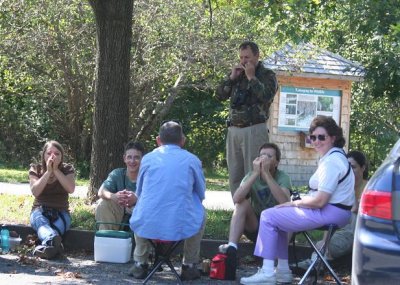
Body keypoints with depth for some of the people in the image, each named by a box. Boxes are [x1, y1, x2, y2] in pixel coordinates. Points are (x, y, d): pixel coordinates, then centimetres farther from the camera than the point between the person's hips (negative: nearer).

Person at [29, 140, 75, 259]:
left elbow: (71, 189, -15)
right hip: (40, 210, -1)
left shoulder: (67, 169, 4)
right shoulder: (35, 169, 5)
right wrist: (48, 172, -17)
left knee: (57, 226, -38)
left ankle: (46, 245, -69)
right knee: (41, 222, -39)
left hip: (61, 212, 1)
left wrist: (56, 170, -17)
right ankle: (54, 240, -73)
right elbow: (35, 191, -13)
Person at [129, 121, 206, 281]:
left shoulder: (148, 158, 9)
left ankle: (140, 264, 34)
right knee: (201, 214, 29)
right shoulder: (192, 160, 5)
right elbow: (201, 195, 15)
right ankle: (189, 266, 27)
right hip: (182, 226, -1)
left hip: (147, 226, 2)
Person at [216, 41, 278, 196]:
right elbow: (220, 94, 11)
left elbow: (266, 96, -17)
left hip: (254, 130, -6)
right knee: (234, 176, 7)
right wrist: (232, 77, -1)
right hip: (233, 130, 6)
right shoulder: (237, 73, 16)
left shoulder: (267, 75, 1)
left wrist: (251, 77, -11)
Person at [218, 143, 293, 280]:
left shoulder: (283, 177, -11)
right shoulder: (251, 176, -5)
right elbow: (236, 199, -25)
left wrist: (266, 173, -34)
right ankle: (231, 249, -34)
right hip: (255, 227, 2)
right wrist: (256, 173, -29)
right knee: (242, 204, -22)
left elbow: (284, 202, -33)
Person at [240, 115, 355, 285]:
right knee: (279, 215, 23)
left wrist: (294, 203, -9)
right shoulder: (334, 156, 15)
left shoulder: (331, 161, -19)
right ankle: (283, 269, 17)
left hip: (329, 213, -11)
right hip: (333, 210, 11)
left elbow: (319, 201, -23)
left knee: (268, 217, -7)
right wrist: (296, 202, 4)